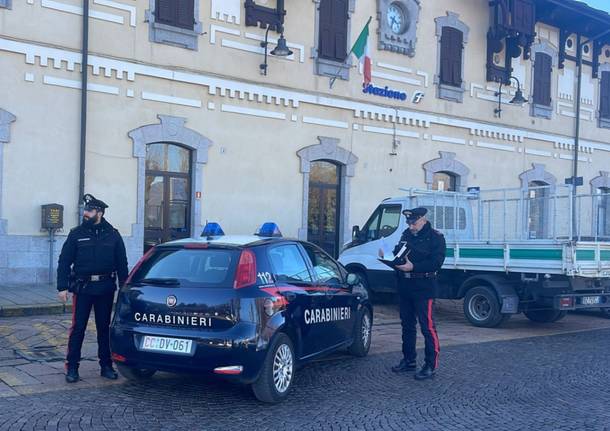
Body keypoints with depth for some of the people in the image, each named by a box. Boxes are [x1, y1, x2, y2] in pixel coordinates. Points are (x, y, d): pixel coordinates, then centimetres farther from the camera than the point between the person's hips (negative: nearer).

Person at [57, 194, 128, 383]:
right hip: (82, 288, -1)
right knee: (78, 328, -1)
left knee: (104, 328, 9)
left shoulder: (113, 235, 5)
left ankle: (106, 366, 18)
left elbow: (122, 263, 8)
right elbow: (64, 261, 2)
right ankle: (72, 367, 7)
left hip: (105, 288, 1)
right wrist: (62, 287, -6)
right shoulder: (76, 234, 2)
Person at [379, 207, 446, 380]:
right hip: (405, 287, 8)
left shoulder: (435, 237, -8)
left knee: (427, 325, -7)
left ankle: (431, 365, -1)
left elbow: (436, 262, -17)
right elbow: (397, 253, 20)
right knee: (407, 324, 15)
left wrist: (413, 267, -26)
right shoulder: (406, 234, 14)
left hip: (423, 288, -7)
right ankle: (409, 360, 26)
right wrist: (387, 256, -2)